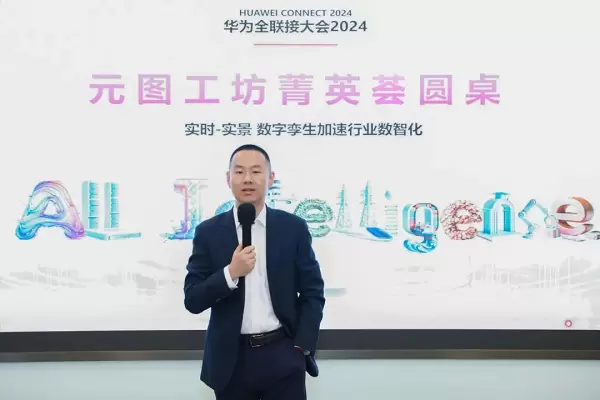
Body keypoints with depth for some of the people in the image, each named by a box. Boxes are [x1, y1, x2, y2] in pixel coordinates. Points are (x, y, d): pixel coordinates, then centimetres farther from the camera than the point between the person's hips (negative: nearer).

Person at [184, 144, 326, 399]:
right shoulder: (209, 232, 0)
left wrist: (302, 348, -4)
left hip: (283, 355, 0)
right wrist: (230, 273, -17)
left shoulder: (293, 228, 0)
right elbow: (193, 300, -3)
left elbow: (313, 292, 3)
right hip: (232, 359, 1)